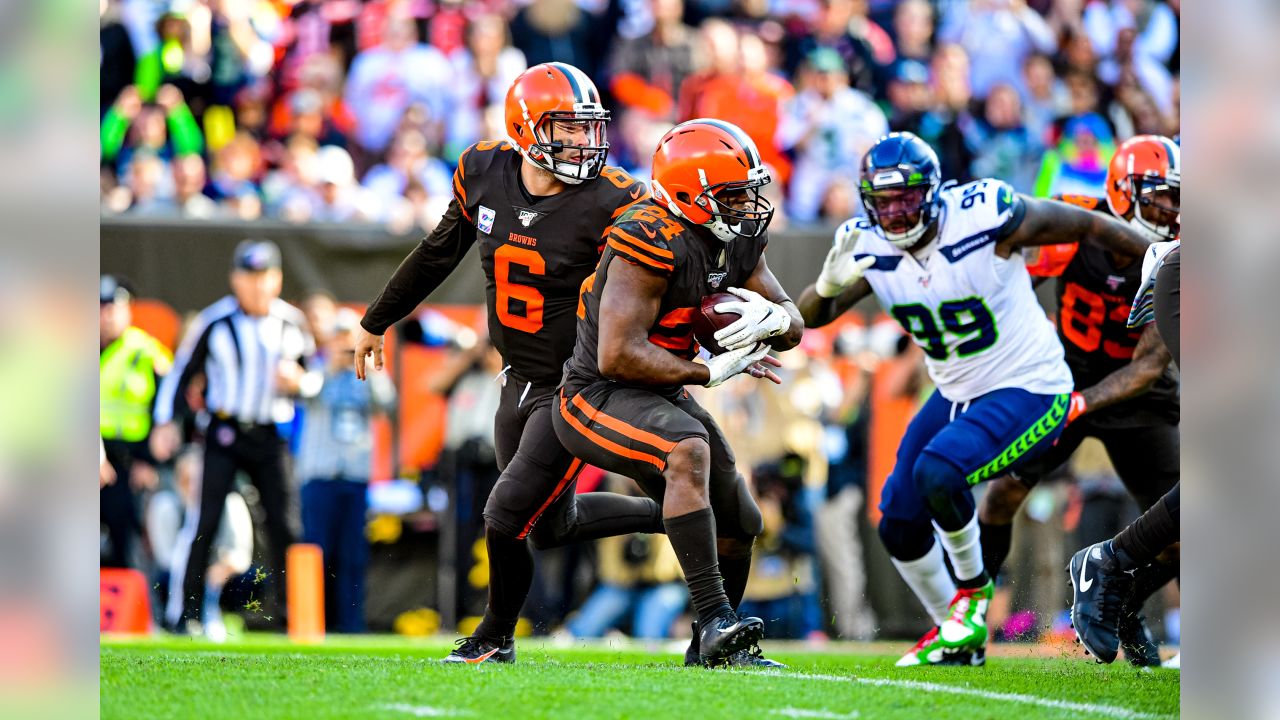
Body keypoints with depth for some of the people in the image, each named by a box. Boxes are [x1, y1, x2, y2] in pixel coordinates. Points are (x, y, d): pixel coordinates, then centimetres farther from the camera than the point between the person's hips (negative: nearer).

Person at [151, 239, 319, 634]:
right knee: (204, 520, -10)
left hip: (270, 437, 3)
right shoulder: (214, 321, -5)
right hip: (225, 433, -3)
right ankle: (183, 612, -6)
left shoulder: (293, 324, 4)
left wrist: (299, 381, -11)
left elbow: (314, 377, 13)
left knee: (285, 524, 1)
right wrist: (166, 421, -7)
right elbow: (182, 371, 1)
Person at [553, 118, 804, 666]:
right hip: (598, 396, -9)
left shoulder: (738, 235, 1)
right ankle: (715, 620, -38)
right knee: (690, 450, -36)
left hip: (660, 396, 9)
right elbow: (618, 356, -29)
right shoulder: (652, 241, -26)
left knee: (740, 527, 11)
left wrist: (774, 319, -18)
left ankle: (711, 649, 33)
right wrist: (711, 371, -21)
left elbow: (792, 327, 7)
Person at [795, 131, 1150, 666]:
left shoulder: (985, 217, -24)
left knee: (937, 472, -29)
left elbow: (1089, 226, -12)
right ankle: (956, 638, 28)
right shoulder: (870, 247, -8)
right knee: (899, 526, 4)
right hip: (956, 395, 7)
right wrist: (829, 285, -33)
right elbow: (811, 316, -9)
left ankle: (974, 585, -1)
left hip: (1028, 392, -7)